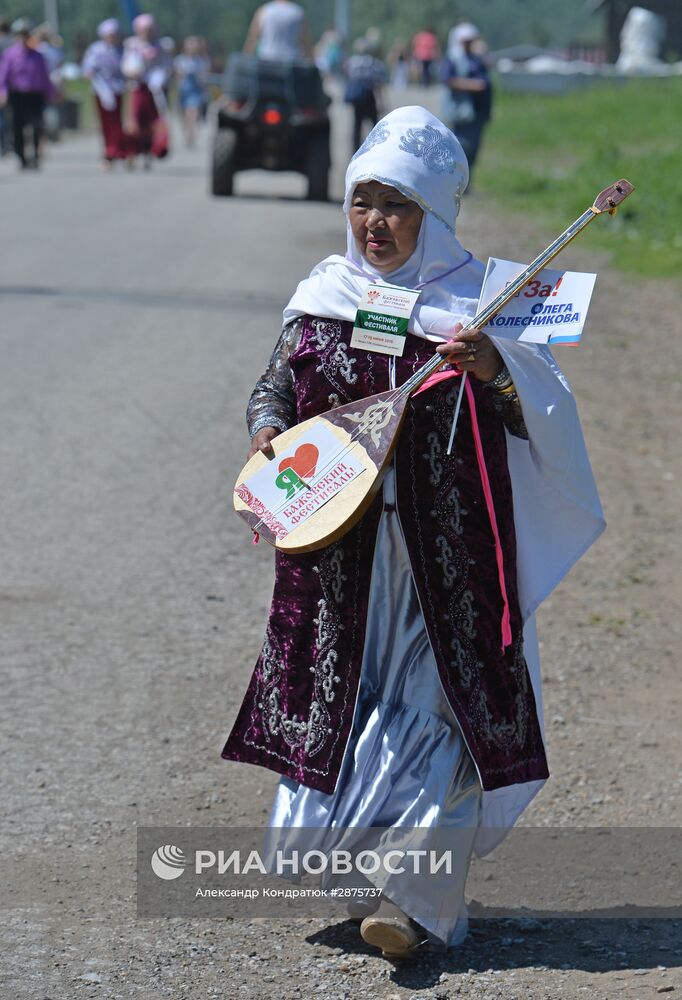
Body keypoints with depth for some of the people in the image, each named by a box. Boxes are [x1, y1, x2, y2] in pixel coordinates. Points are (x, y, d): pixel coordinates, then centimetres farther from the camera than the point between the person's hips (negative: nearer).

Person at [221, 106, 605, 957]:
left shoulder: (474, 301, -4)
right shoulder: (323, 294, 6)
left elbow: (540, 410, -9)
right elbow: (278, 384, 17)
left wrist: (495, 370, -29)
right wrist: (267, 429, -4)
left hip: (442, 546, -3)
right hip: (337, 546, 4)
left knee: (435, 700, -3)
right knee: (337, 693, 10)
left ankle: (417, 900, 3)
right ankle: (337, 843, 28)